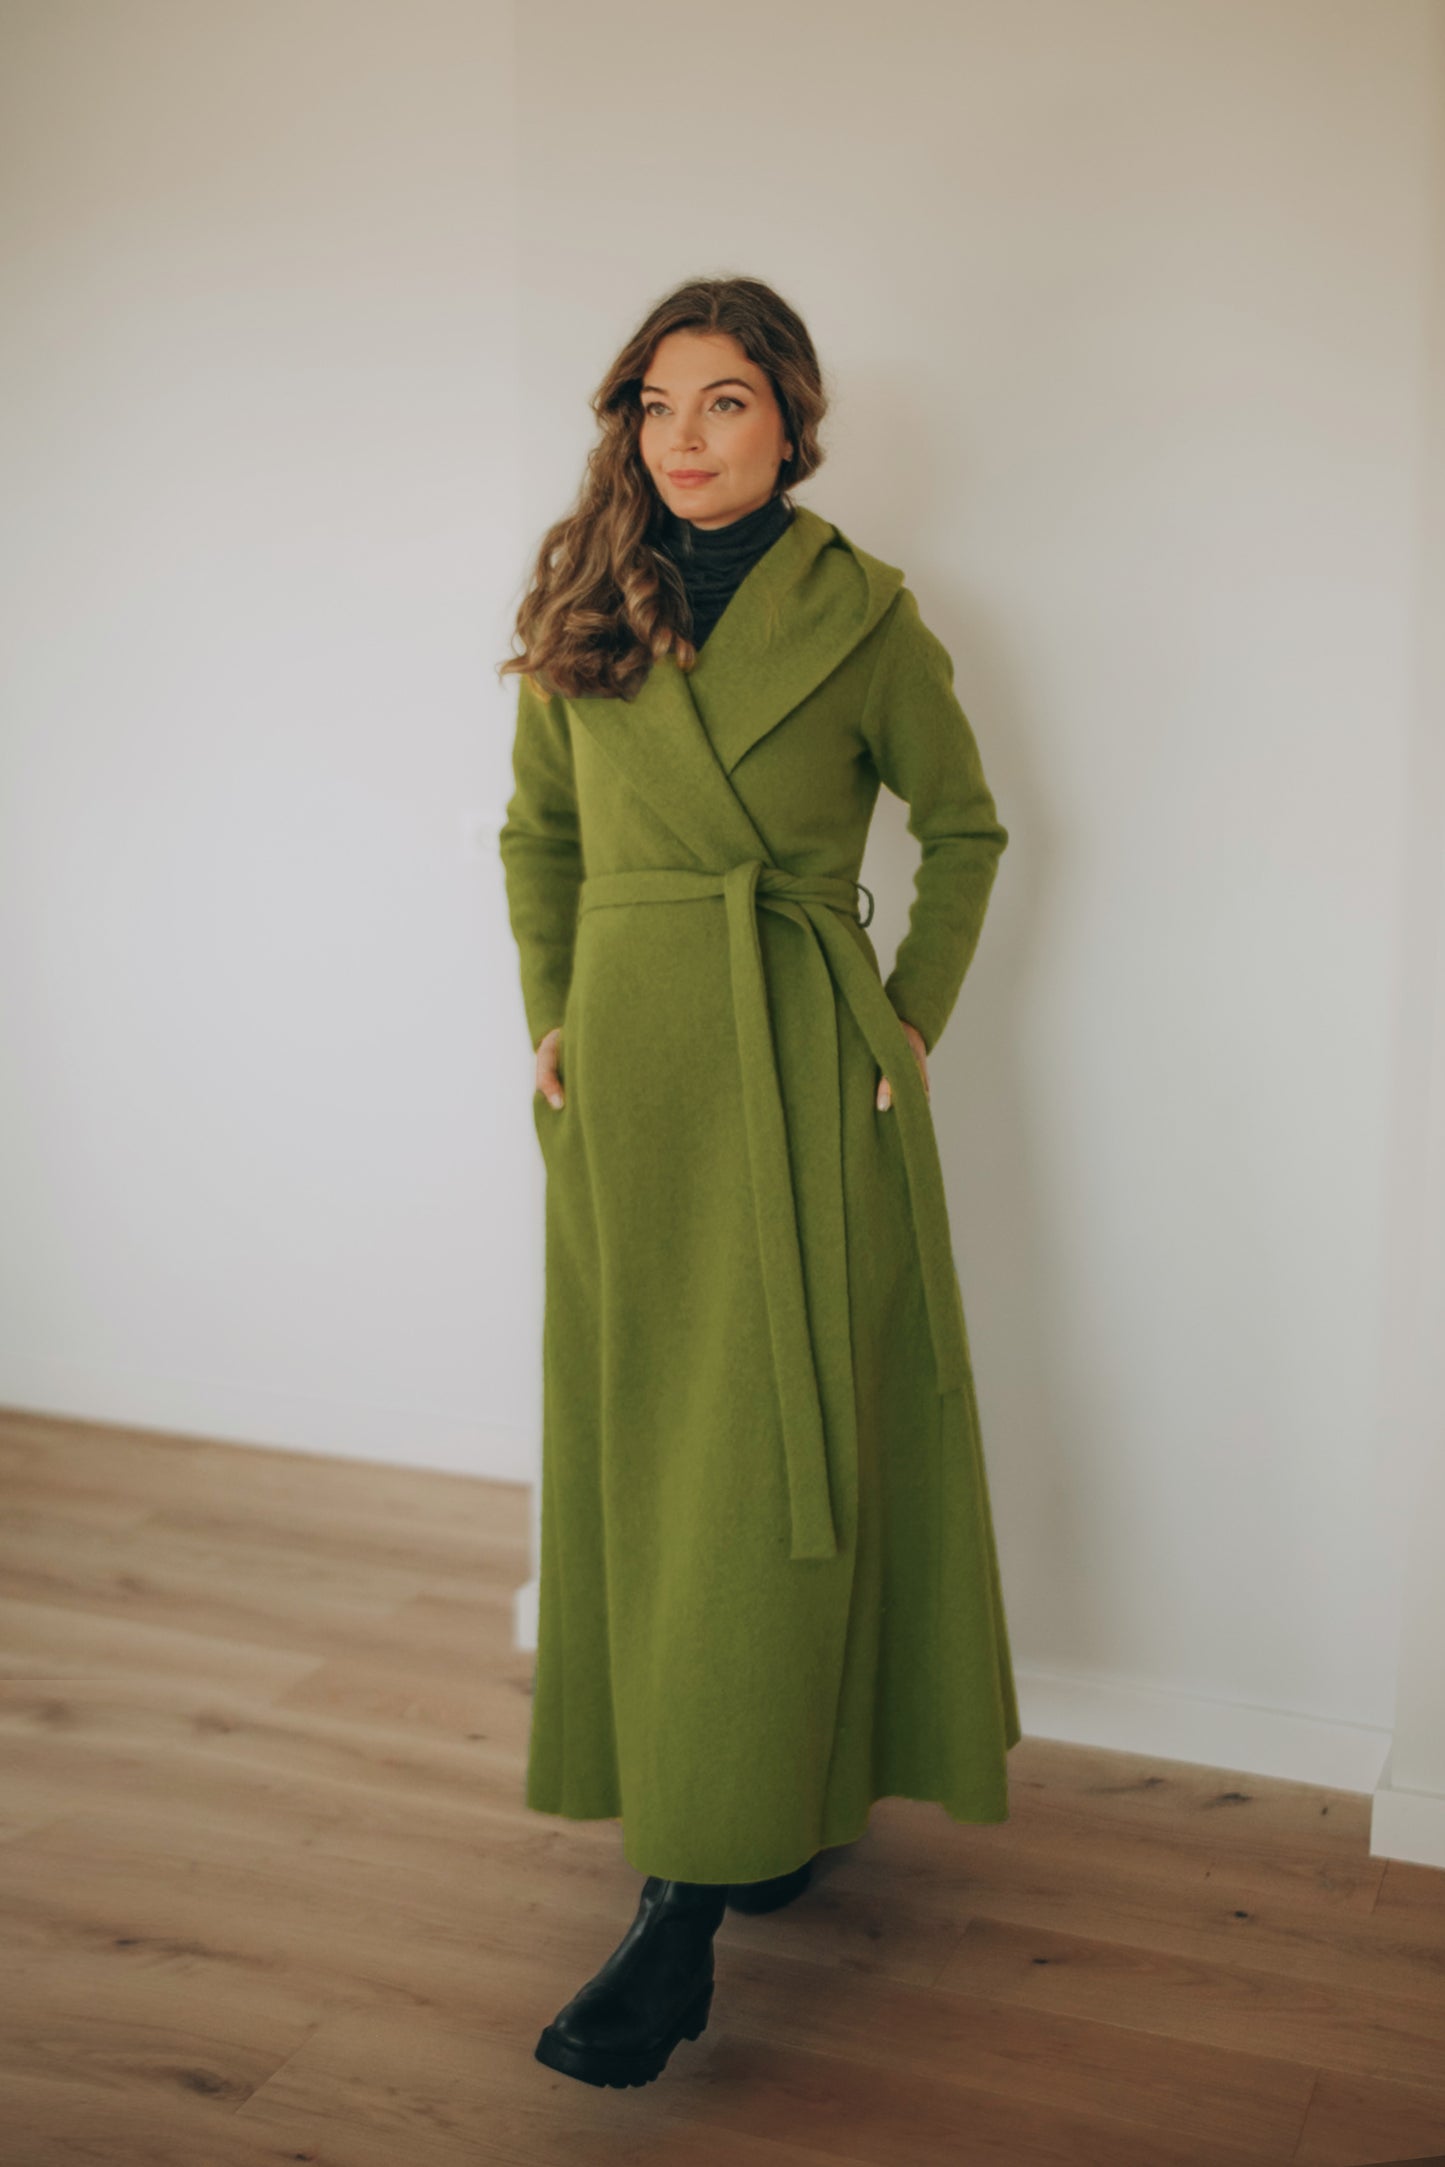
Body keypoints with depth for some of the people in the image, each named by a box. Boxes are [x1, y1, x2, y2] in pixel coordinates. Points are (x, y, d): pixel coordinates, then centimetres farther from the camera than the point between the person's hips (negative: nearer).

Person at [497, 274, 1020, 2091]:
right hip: (625, 1071, 4)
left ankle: (686, 1906, -1)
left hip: (805, 1076, -3)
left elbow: (963, 824, 8)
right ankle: (768, 1804, 27)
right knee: (640, 1440, 7)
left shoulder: (861, 614, -2)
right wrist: (552, 1019, 8)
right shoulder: (580, 612, 7)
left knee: (770, 1447, -6)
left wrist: (912, 1021, 2)